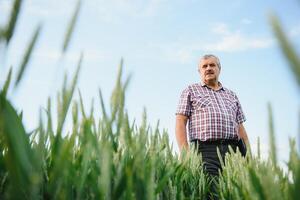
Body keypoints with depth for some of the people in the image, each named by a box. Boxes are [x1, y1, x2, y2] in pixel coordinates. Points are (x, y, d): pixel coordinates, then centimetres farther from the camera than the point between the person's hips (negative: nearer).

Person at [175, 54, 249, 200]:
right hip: (206, 150, -3)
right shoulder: (191, 91, 15)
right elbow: (180, 122, 5)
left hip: (233, 150, 4)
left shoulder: (232, 95, 27)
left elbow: (240, 128, 23)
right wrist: (185, 153, -8)